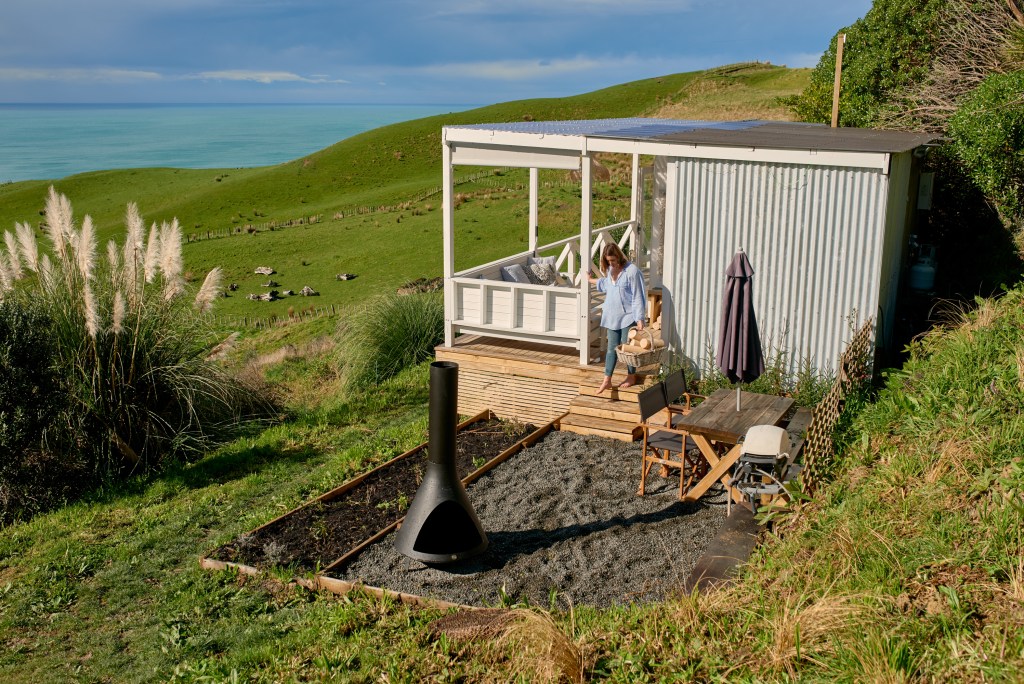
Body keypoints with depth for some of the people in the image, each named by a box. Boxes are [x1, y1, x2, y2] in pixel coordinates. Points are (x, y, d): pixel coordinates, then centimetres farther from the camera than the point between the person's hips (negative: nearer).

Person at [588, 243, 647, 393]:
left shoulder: (631, 271, -17)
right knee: (612, 348, 7)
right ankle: (607, 380, 10)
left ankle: (631, 377, 22)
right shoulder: (610, 270, 5)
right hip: (612, 316, 6)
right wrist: (593, 281, 44)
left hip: (628, 316, -6)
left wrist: (639, 318, -19)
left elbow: (638, 296, -16)